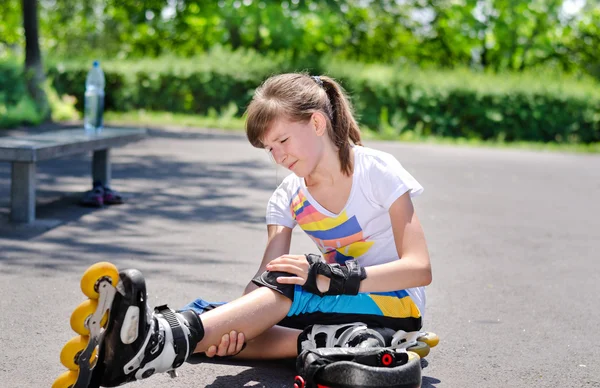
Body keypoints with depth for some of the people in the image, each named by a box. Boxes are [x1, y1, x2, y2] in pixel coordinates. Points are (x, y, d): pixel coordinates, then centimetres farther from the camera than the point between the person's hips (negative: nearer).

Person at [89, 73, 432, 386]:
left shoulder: (378, 171, -11)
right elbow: (267, 279, -14)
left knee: (287, 287, -33)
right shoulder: (288, 199, 2)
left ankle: (172, 339, -48)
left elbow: (419, 268, -20)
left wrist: (330, 277, -32)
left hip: (397, 303, -6)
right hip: (337, 307, 6)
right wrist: (233, 328, -36)